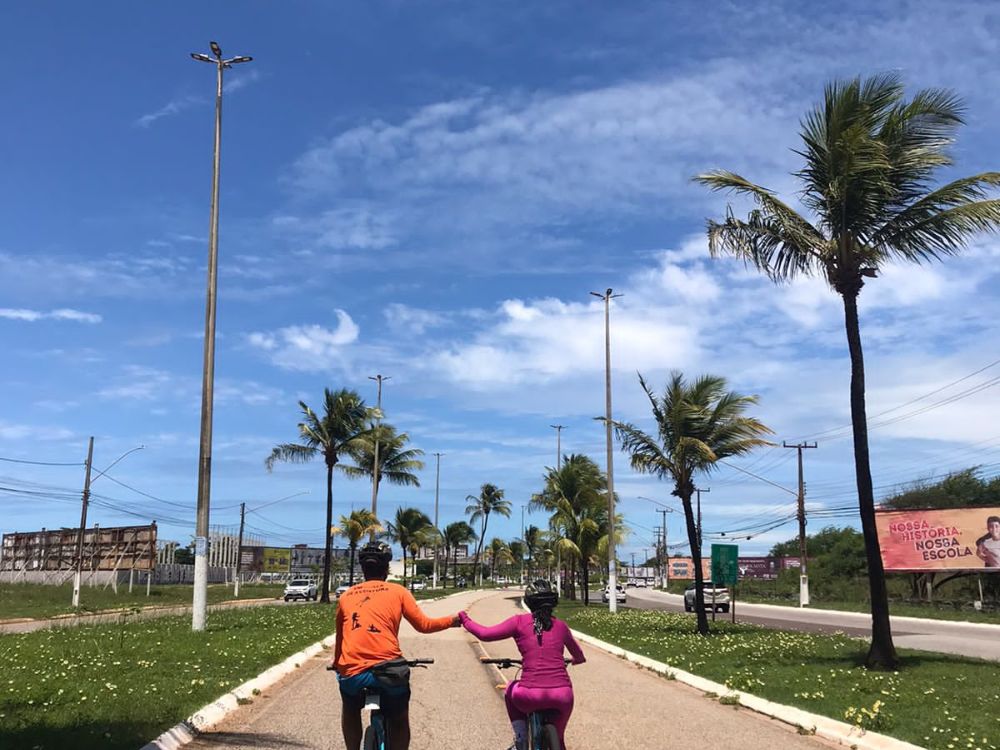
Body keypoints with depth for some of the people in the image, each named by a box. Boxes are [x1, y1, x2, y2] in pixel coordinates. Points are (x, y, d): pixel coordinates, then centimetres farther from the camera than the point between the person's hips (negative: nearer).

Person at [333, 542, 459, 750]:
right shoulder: (397, 591, 7)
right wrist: (453, 620, 22)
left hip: (352, 672, 2)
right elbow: (423, 625, 6)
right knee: (399, 720, 21)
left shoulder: (346, 596, 14)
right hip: (388, 670, -2)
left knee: (350, 710, 32)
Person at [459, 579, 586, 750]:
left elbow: (485, 634, -3)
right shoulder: (561, 626, 13)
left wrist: (465, 619, 16)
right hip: (562, 695, 2)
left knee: (511, 690, 34)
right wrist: (579, 659, 55)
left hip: (531, 696, -2)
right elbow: (578, 654, 30)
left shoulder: (519, 622, 3)